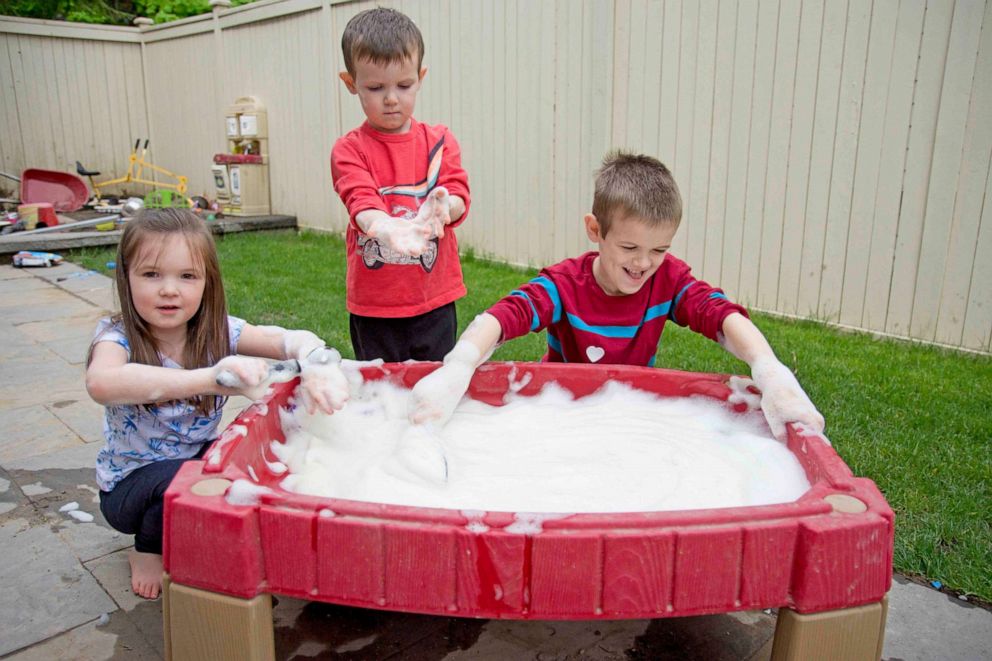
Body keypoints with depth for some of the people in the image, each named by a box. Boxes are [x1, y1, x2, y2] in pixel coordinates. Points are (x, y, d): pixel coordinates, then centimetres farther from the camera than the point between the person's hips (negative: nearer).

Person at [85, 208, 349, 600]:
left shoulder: (218, 331, -12)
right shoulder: (118, 336, -22)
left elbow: (293, 340, -22)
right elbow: (100, 383, -46)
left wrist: (318, 364, -47)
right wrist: (211, 378, -57)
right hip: (132, 482, -4)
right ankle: (150, 551, 0)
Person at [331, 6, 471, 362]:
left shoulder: (440, 141, 3)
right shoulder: (349, 150, -4)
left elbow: (460, 197, -7)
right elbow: (361, 201, -20)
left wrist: (441, 208, -32)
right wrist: (388, 228, -44)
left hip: (435, 301, 2)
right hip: (373, 306, -1)